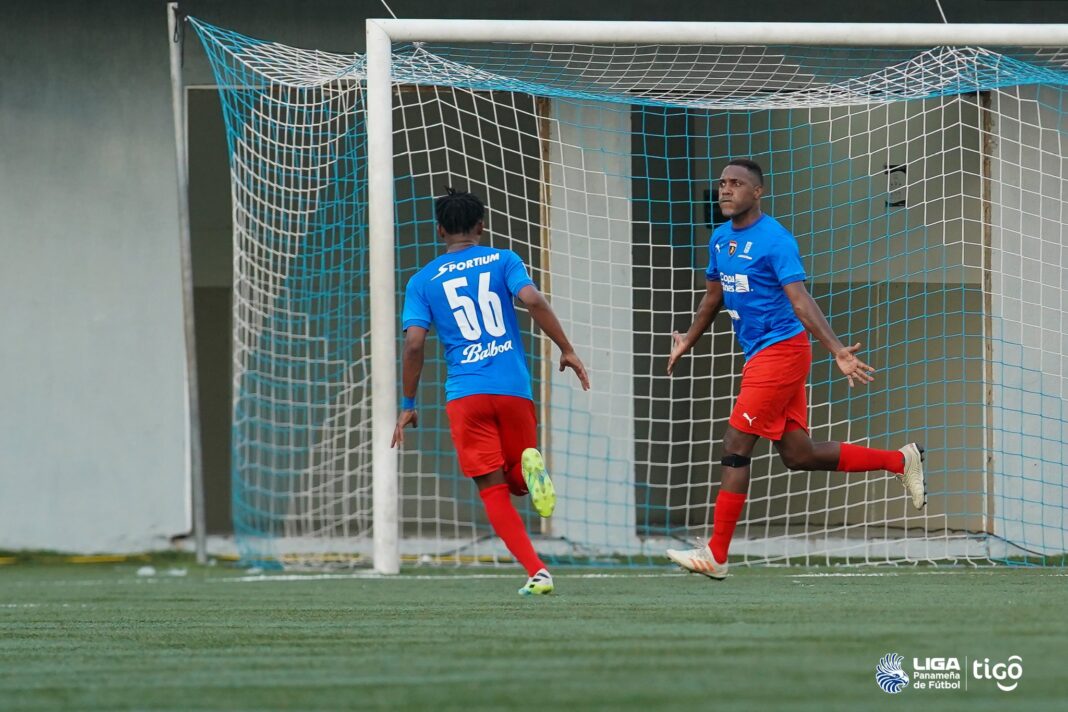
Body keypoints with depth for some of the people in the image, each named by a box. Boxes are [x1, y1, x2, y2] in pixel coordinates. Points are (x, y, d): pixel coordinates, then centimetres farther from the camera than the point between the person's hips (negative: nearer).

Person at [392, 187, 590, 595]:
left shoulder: (423, 281, 9)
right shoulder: (503, 261, 9)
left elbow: (414, 343, -1)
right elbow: (533, 301, -9)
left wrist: (408, 405, 6)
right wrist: (566, 350, -3)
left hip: (465, 394, -1)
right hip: (514, 389, 1)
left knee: (493, 491, 1)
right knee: (518, 483, 17)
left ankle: (536, 572, -17)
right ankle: (530, 467, -21)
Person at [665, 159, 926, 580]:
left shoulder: (774, 240, -15)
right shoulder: (720, 240, 11)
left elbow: (801, 302, -23)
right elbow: (713, 297, 27)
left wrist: (837, 351, -32)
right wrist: (687, 343, 36)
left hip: (780, 351, -9)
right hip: (758, 355, 9)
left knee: (735, 448, -9)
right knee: (798, 454, 9)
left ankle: (716, 556, -5)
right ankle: (900, 461, 22)